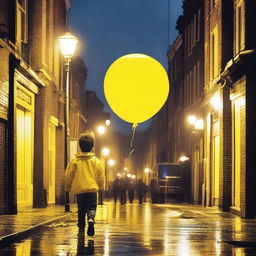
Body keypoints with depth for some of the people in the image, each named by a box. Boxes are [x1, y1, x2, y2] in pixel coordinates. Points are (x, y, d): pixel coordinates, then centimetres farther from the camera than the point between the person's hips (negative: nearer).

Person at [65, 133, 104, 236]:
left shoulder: (74, 161, -2)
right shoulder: (96, 161, 2)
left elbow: (68, 176, 2)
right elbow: (101, 176, 8)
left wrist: (67, 187, 17)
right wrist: (100, 187, 24)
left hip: (79, 189, 1)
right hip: (92, 189, 0)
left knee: (81, 209, 14)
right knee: (92, 207, 0)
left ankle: (81, 227, 17)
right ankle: (91, 219, -30)